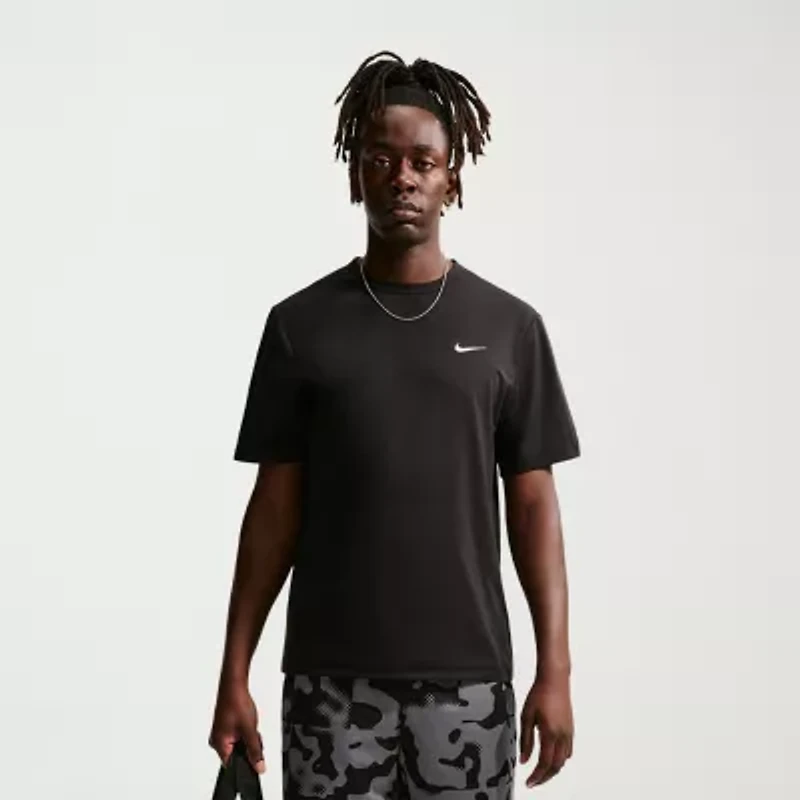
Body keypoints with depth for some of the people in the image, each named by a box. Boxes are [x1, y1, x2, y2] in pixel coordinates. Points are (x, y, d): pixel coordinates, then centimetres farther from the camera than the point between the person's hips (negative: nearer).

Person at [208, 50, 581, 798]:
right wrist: (234, 673, 0)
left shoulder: (510, 326, 2)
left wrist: (554, 668, -3)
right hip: (329, 679, 0)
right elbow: (274, 509, 4)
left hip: (467, 677, 0)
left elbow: (533, 506, 3)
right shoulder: (300, 324, 2)